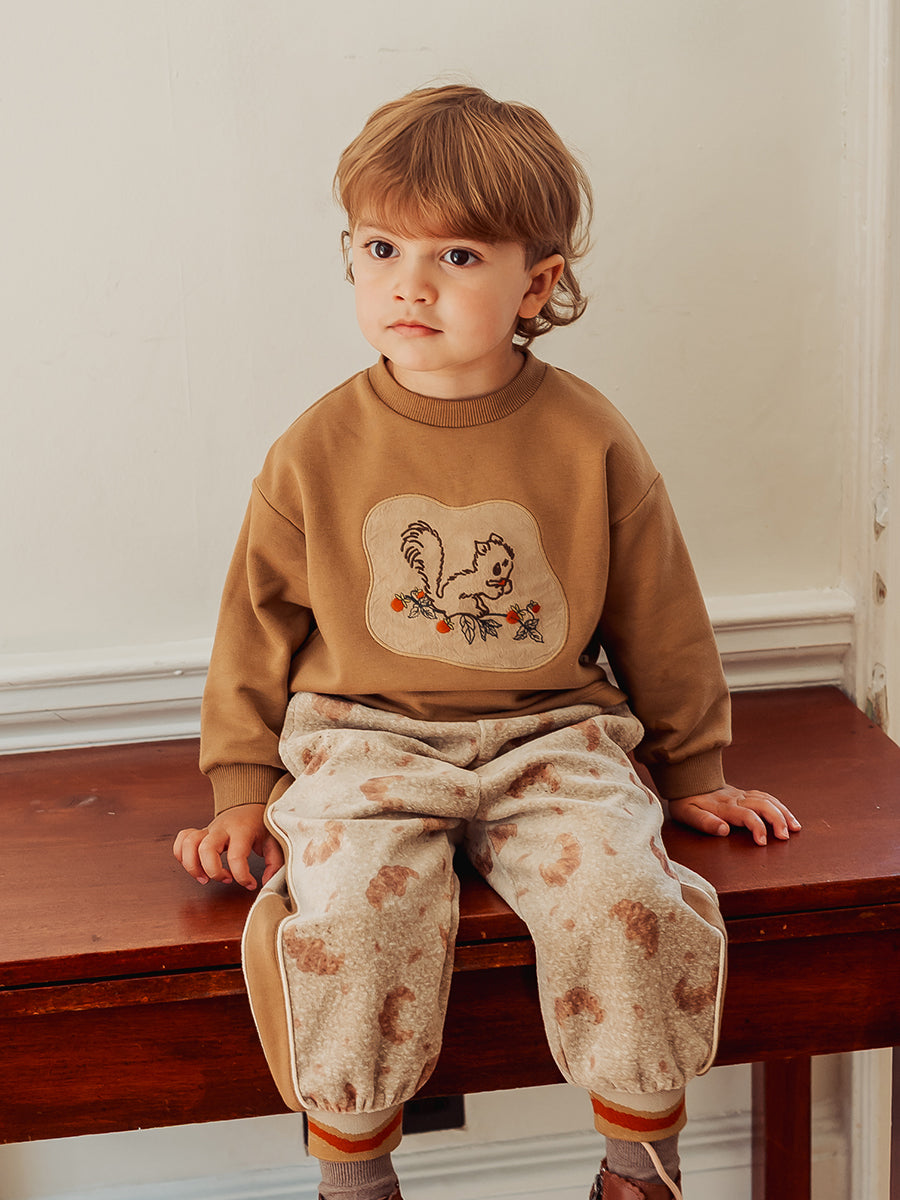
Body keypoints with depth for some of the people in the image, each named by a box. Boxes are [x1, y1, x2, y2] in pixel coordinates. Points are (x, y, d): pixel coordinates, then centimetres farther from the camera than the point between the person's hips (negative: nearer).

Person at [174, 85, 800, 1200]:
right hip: (363, 740, 0)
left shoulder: (589, 442, -2)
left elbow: (659, 619, 10)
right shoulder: (317, 450, -1)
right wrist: (242, 786, 9)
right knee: (346, 917, -27)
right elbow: (259, 618, 10)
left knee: (628, 902, -24)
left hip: (551, 738, 0)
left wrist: (693, 771, 16)